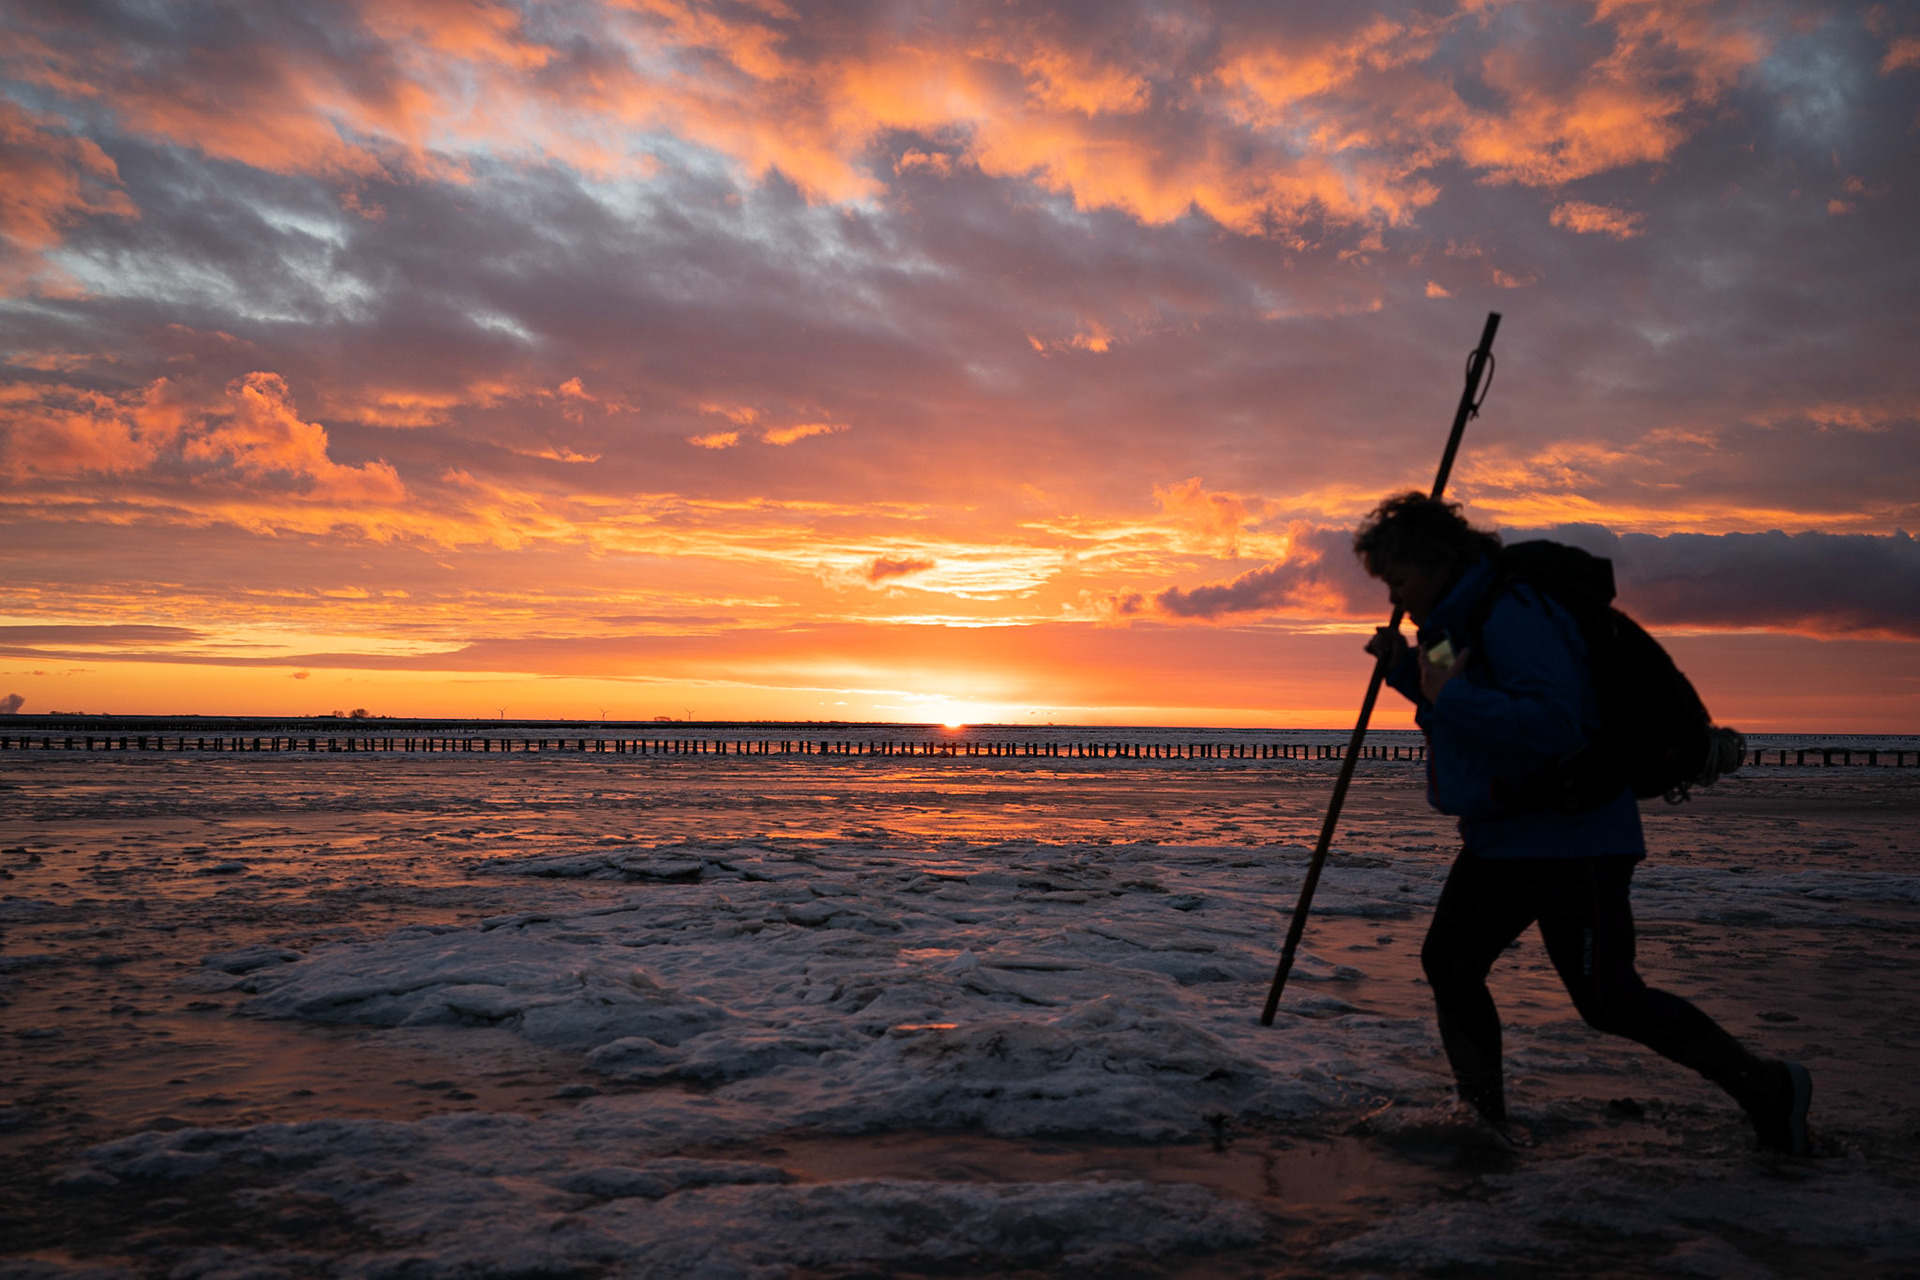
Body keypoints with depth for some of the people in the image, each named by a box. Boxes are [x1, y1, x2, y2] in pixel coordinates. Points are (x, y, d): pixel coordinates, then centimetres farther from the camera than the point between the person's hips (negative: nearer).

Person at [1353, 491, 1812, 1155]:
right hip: (1501, 835, 10)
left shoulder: (1511, 613, -21)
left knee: (1608, 999, -4)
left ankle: (1768, 1088, 16)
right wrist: (1407, 669, 12)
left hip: (1572, 835, -10)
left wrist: (1451, 695, -27)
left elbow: (1553, 724, -32)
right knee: (1448, 964, 4)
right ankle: (1484, 1124, 14)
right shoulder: (1454, 620, 11)